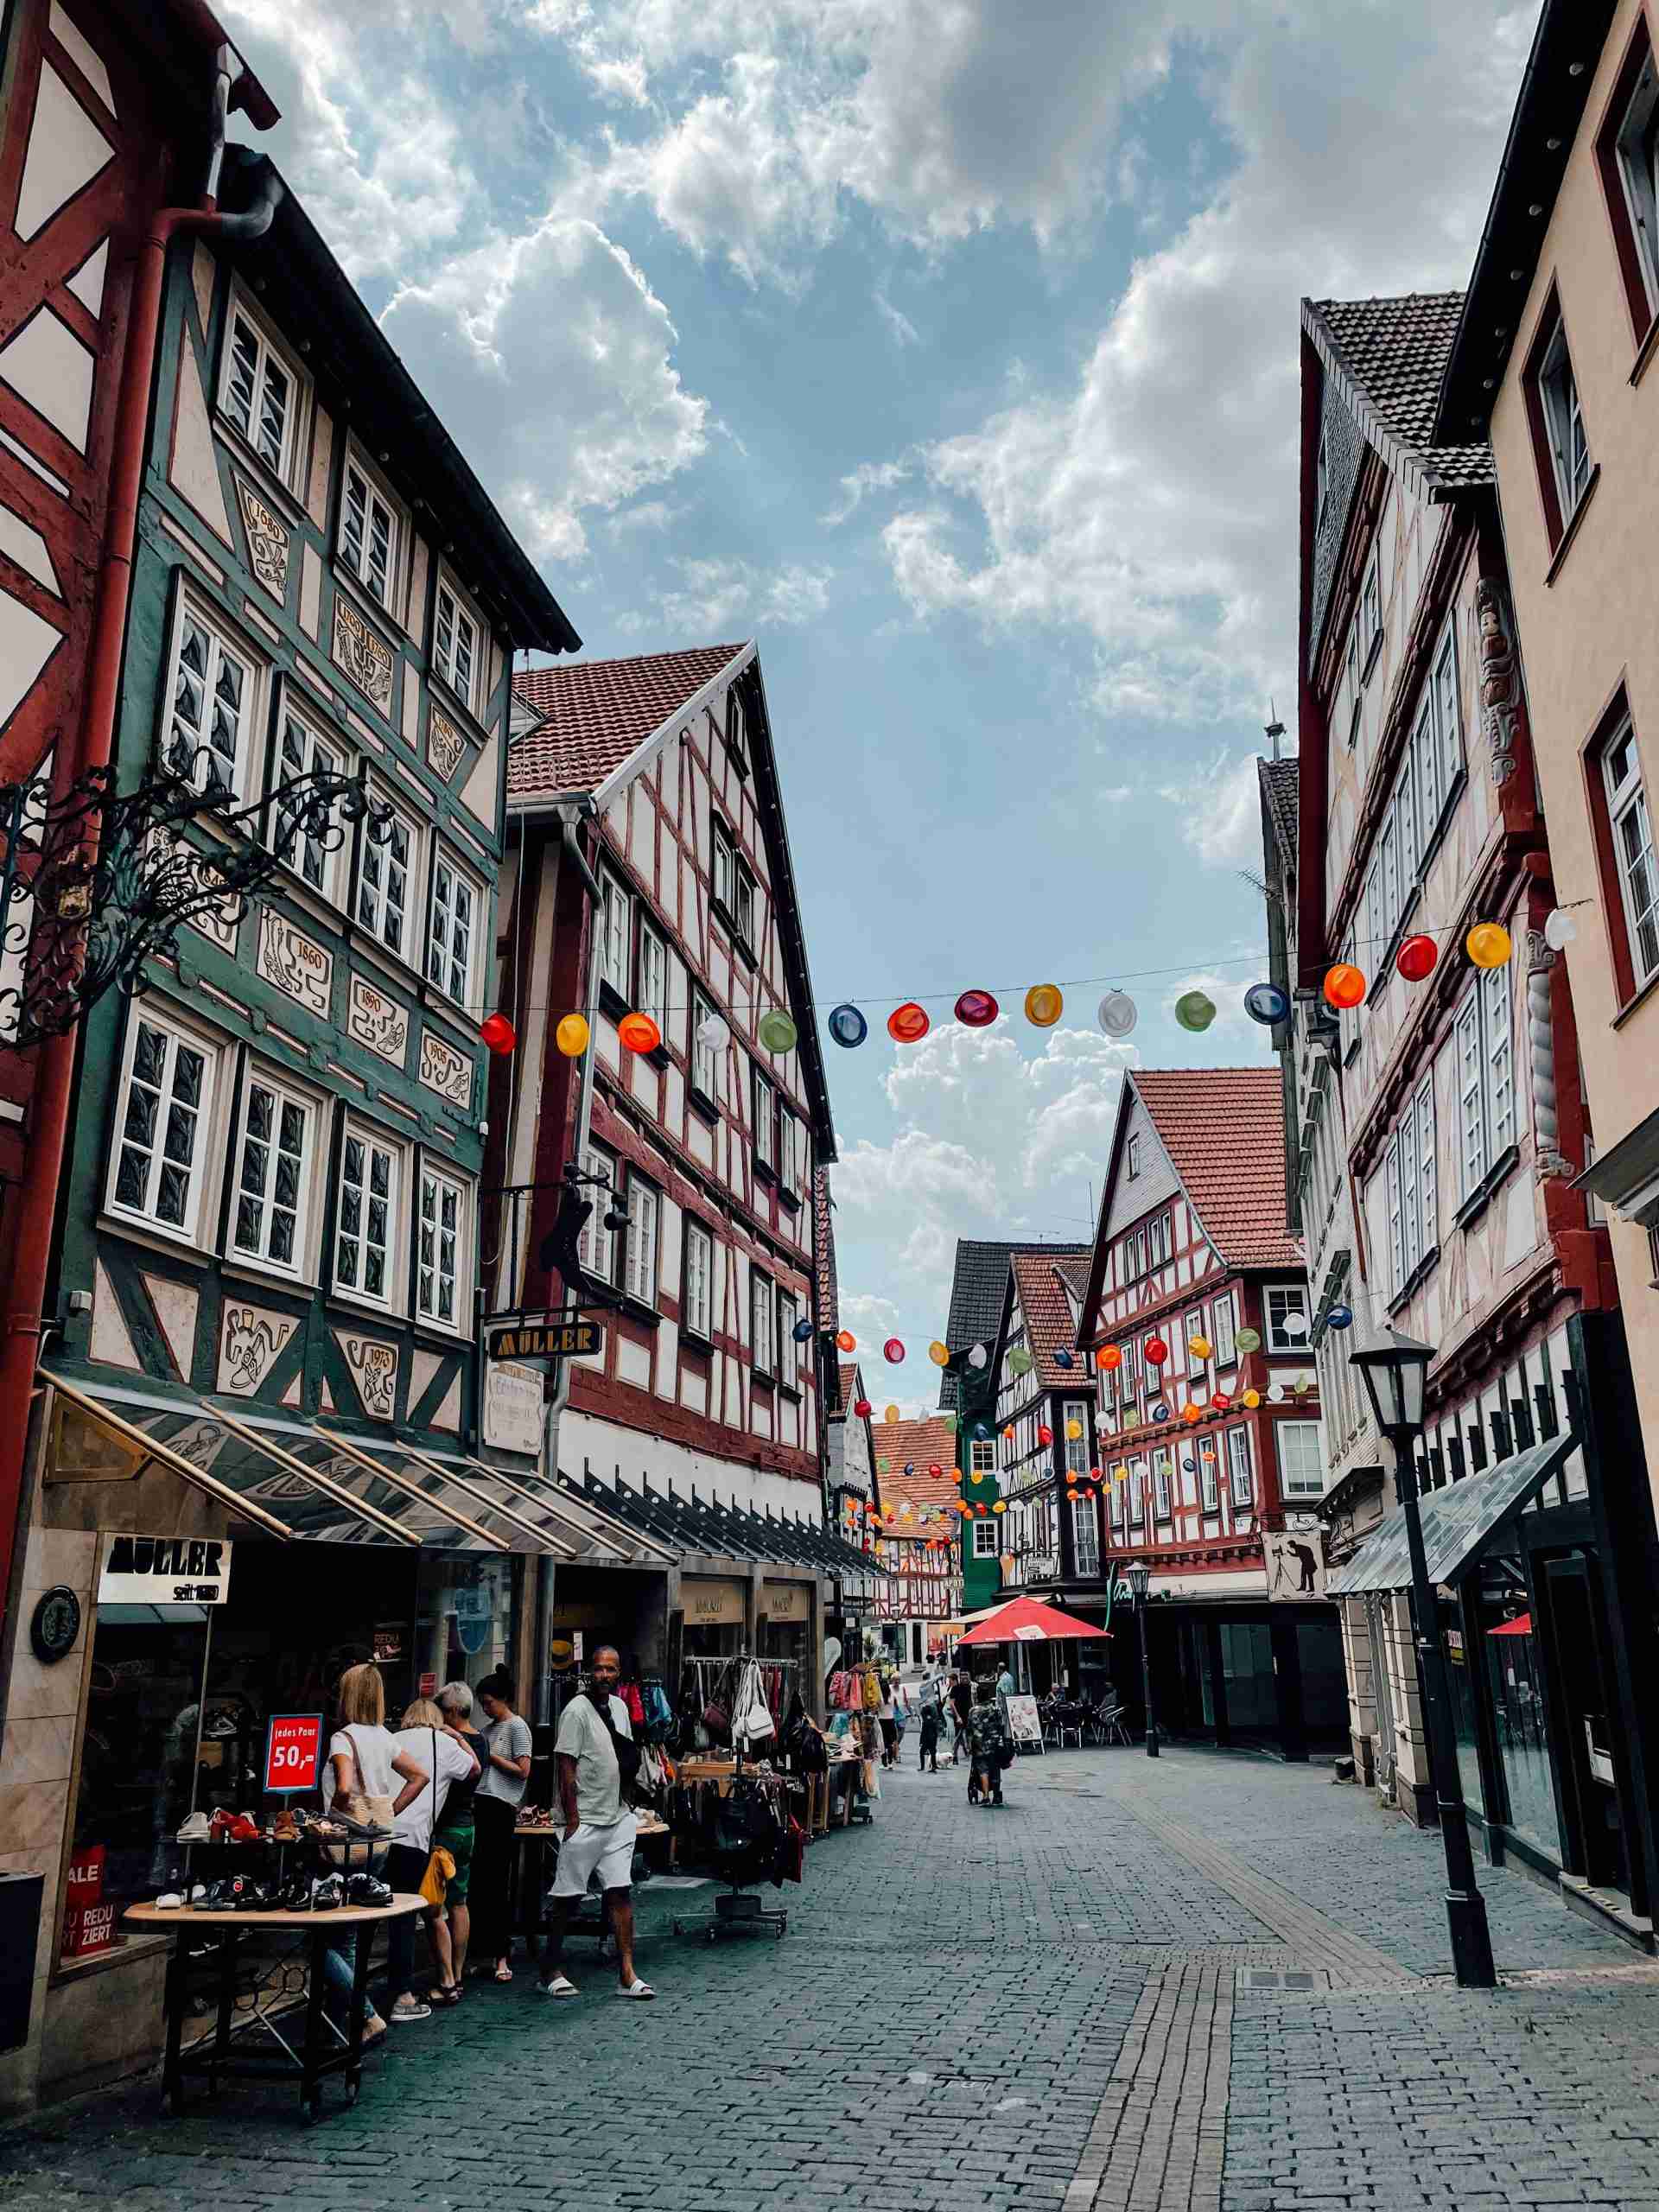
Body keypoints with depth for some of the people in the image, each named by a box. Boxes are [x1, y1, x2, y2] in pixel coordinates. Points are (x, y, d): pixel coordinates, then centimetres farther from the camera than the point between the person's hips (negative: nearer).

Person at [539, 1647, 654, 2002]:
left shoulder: (619, 1707, 11)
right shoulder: (577, 1710, -12)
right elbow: (565, 1766, -14)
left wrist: (627, 1802, 14)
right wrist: (572, 1819, -15)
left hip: (618, 1818, 6)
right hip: (585, 1820, -6)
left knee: (621, 1891, 3)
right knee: (567, 1897, 2)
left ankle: (627, 1975, 5)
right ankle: (553, 1972, 15)